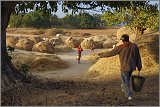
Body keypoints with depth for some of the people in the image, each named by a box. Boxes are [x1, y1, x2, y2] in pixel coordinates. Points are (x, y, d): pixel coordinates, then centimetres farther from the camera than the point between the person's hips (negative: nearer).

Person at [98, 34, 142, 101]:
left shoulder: (120, 47, -15)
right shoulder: (134, 46, -2)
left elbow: (110, 53, -7)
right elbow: (138, 57, 4)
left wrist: (102, 55, 8)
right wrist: (139, 67, 14)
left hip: (125, 67, -5)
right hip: (132, 67, 5)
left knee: (126, 82, 6)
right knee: (127, 79, 27)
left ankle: (129, 95, 3)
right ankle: (124, 88, 49)